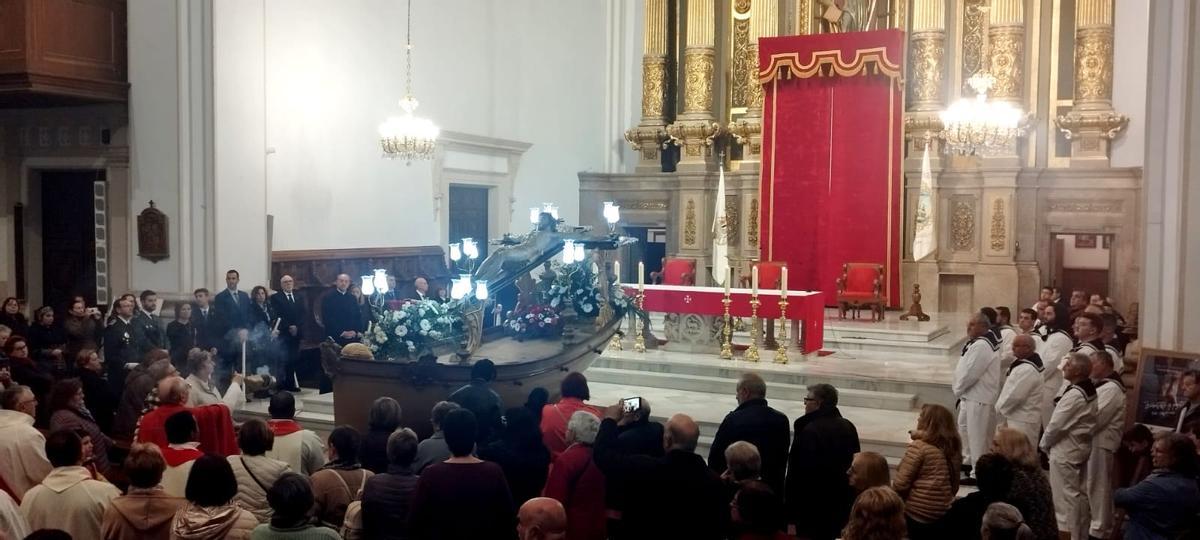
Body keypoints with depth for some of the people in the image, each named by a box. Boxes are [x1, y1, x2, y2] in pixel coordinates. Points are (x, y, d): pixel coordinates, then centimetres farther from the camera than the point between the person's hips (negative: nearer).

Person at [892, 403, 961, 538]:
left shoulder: (919, 446, -16)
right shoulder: (953, 447, 4)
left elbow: (901, 484, -16)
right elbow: (954, 486, 13)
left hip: (916, 514, -7)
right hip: (945, 514, 7)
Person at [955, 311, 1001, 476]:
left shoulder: (981, 346, -24)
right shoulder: (981, 342, 11)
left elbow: (969, 373, -25)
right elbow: (966, 368, 15)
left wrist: (958, 390, -9)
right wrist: (960, 389, 8)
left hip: (979, 398, -11)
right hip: (972, 395, 11)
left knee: (977, 435, -3)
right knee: (964, 427, 24)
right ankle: (970, 460, 39)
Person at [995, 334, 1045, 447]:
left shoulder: (1027, 370, -22)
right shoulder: (1024, 365, 13)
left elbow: (1014, 396, -23)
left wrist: (1000, 408, -9)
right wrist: (1001, 407, 12)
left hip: (1023, 422, -11)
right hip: (1018, 418, 11)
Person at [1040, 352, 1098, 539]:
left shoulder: (1074, 395, -24)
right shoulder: (1089, 391, 5)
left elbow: (1056, 424, -21)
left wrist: (1043, 445, -5)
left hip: (1065, 451, -9)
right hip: (1080, 448, 10)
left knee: (1065, 496, -1)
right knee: (1080, 493, 16)